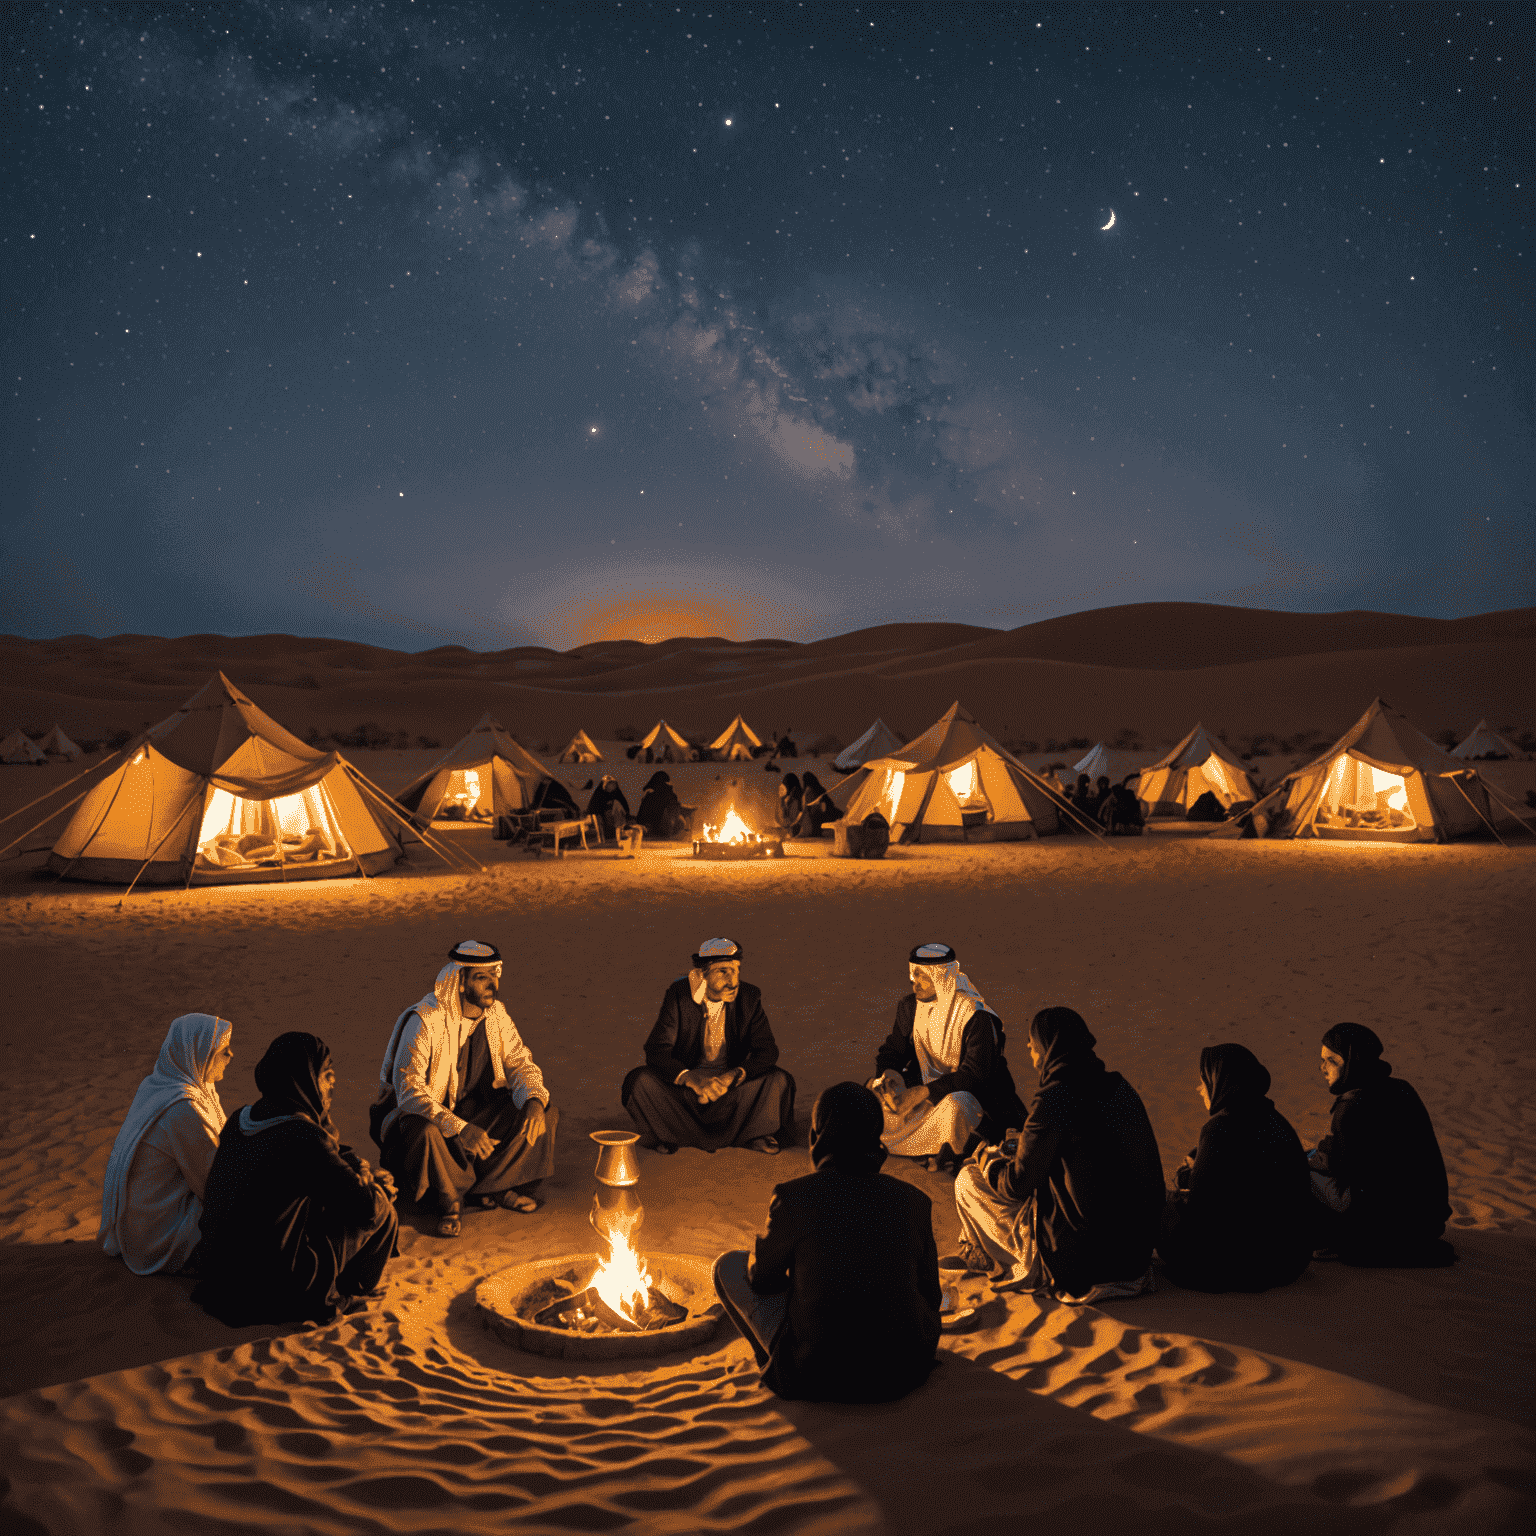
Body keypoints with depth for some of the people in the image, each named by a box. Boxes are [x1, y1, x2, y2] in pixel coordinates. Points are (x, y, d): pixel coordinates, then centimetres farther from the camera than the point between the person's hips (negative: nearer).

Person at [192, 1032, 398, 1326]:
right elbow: (366, 1207, -20)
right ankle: (347, 1293, 24)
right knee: (383, 1214, 3)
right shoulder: (302, 1136, -25)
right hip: (272, 1285, -9)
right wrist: (381, 1191, 1)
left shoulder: (241, 1117, 2)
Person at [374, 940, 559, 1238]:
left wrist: (534, 1101, -22)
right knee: (422, 1133, -40)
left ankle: (492, 1187, 0)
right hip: (425, 1114, -5)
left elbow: (520, 1063, 1)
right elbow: (408, 1090, -30)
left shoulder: (495, 1014, -6)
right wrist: (460, 1129, -38)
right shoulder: (424, 1021, -25)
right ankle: (449, 1200, -11)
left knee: (546, 1113, -12)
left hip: (476, 1109, 6)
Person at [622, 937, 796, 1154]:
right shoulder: (678, 994, -16)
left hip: (731, 1082, 1)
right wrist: (691, 1078, -40)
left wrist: (734, 1075, -31)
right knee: (640, 1081, -28)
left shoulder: (749, 996, -11)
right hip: (685, 1084, -1)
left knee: (779, 1080, -23)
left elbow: (767, 1050, -10)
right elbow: (656, 1051, -20)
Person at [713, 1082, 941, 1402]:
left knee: (729, 1265, 15)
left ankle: (777, 1365, 24)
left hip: (815, 1381, -3)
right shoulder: (913, 1200, -6)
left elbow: (762, 1278, 2)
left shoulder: (793, 1196, -15)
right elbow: (930, 1295, 6)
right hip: (904, 1374, 4)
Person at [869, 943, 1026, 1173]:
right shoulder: (910, 1006, -3)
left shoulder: (976, 1017, -22)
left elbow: (974, 1074, -25)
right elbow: (893, 1049, 4)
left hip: (973, 1092, -6)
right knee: (873, 1092, -13)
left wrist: (921, 1093, -31)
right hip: (926, 1082, 6)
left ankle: (955, 1155, -4)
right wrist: (885, 1076, -21)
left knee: (955, 1106, -39)